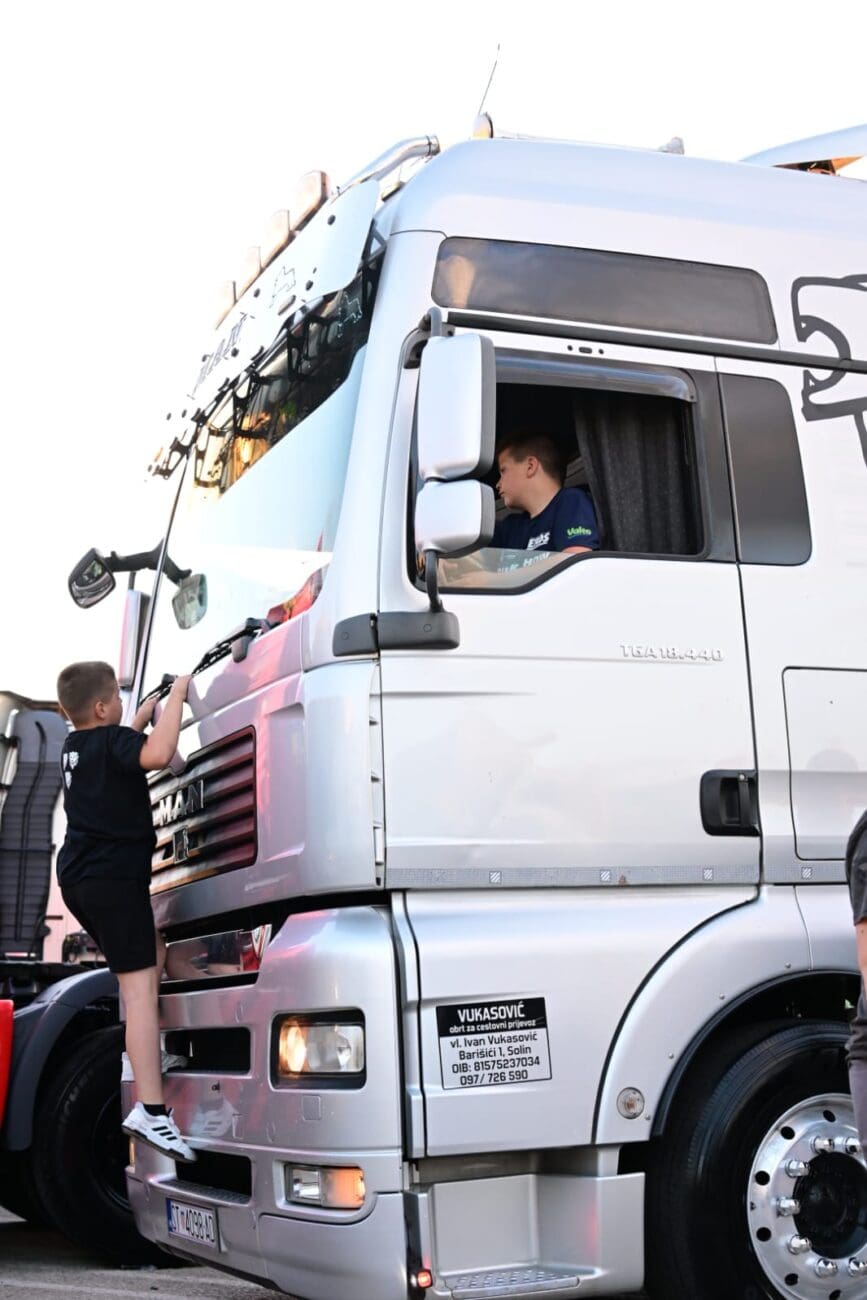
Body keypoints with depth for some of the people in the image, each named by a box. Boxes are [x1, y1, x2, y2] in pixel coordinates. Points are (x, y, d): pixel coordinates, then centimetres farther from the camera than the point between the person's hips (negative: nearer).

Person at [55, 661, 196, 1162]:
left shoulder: (75, 745, 16)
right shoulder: (111, 741, -11)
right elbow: (155, 755, -32)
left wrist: (146, 713, 35)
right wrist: (177, 695, -21)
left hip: (80, 876, 10)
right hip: (113, 875, -9)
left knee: (152, 953, 26)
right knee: (140, 985, -14)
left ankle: (150, 1057, 23)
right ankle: (151, 1110, -23)